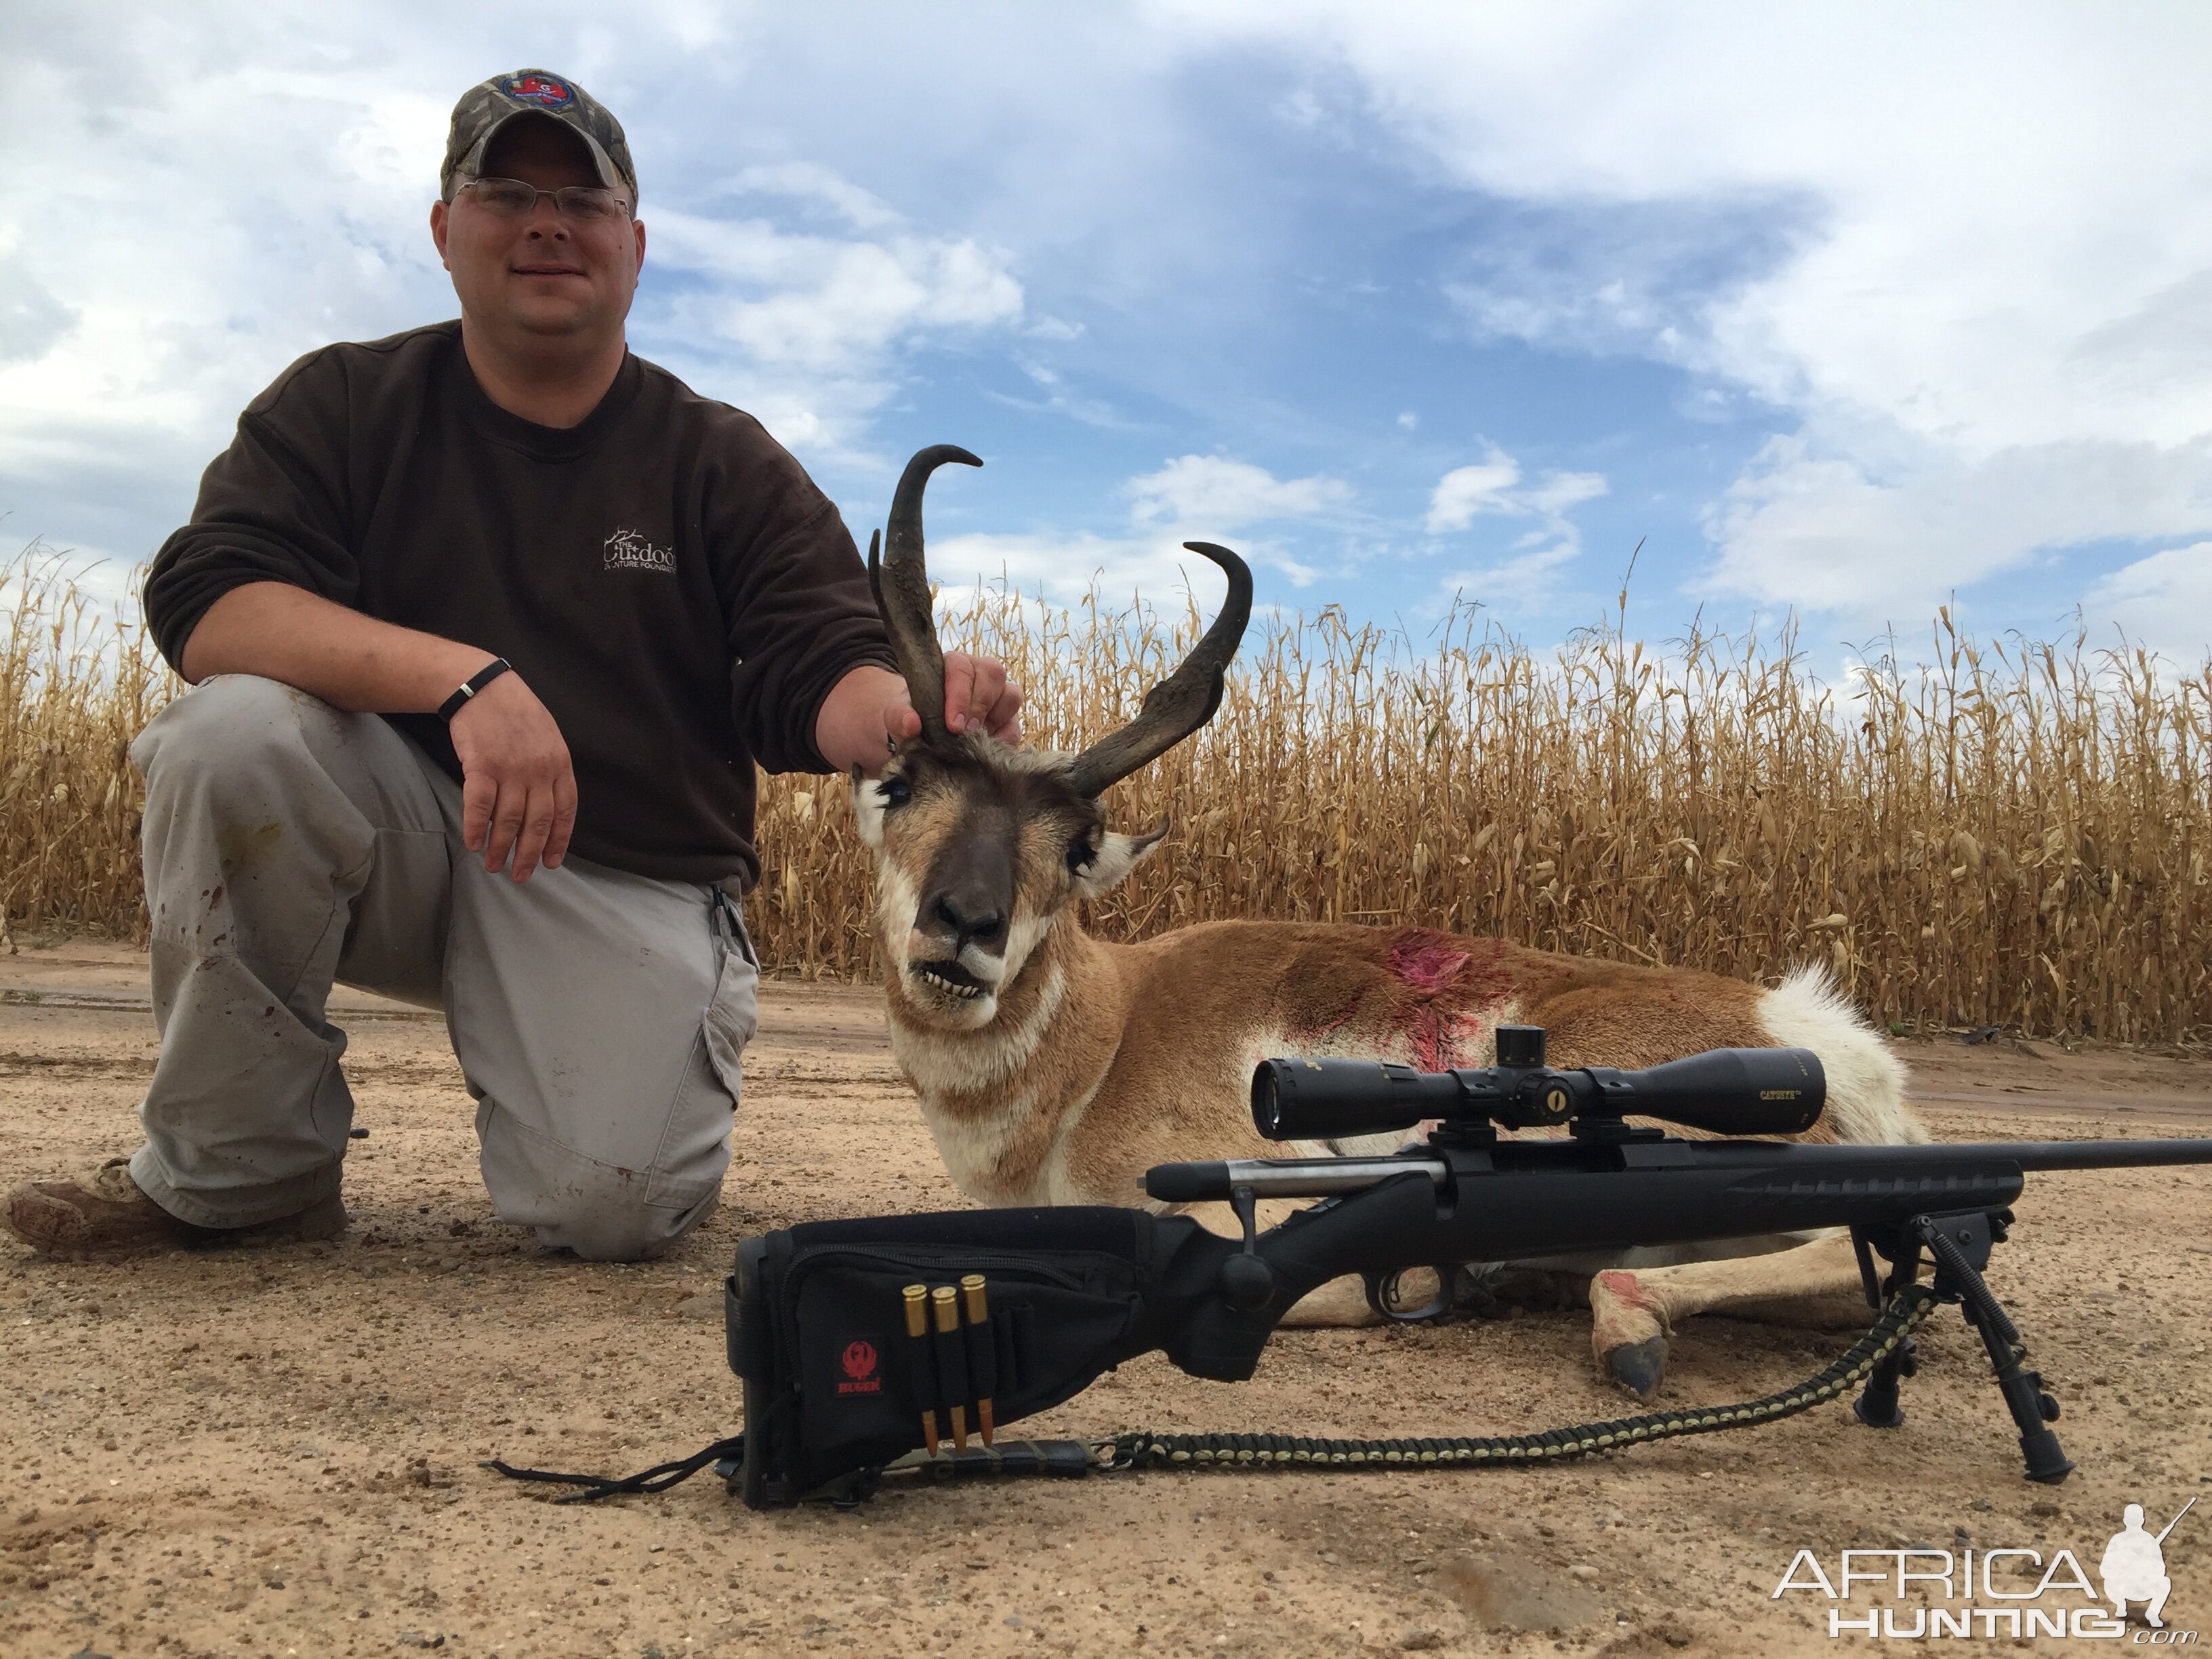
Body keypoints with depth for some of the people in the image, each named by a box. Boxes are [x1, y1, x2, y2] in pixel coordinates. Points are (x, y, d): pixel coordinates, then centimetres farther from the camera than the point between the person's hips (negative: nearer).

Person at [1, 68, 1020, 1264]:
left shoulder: (723, 464, 3)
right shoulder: (347, 402, 4)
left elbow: (819, 679, -8)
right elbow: (201, 599, -12)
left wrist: (914, 711, -34)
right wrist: (465, 677, -31)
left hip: (629, 885, -1)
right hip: (397, 833, 2)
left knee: (613, 1206, -24)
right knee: (237, 730, -29)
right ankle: (233, 1175, -9)